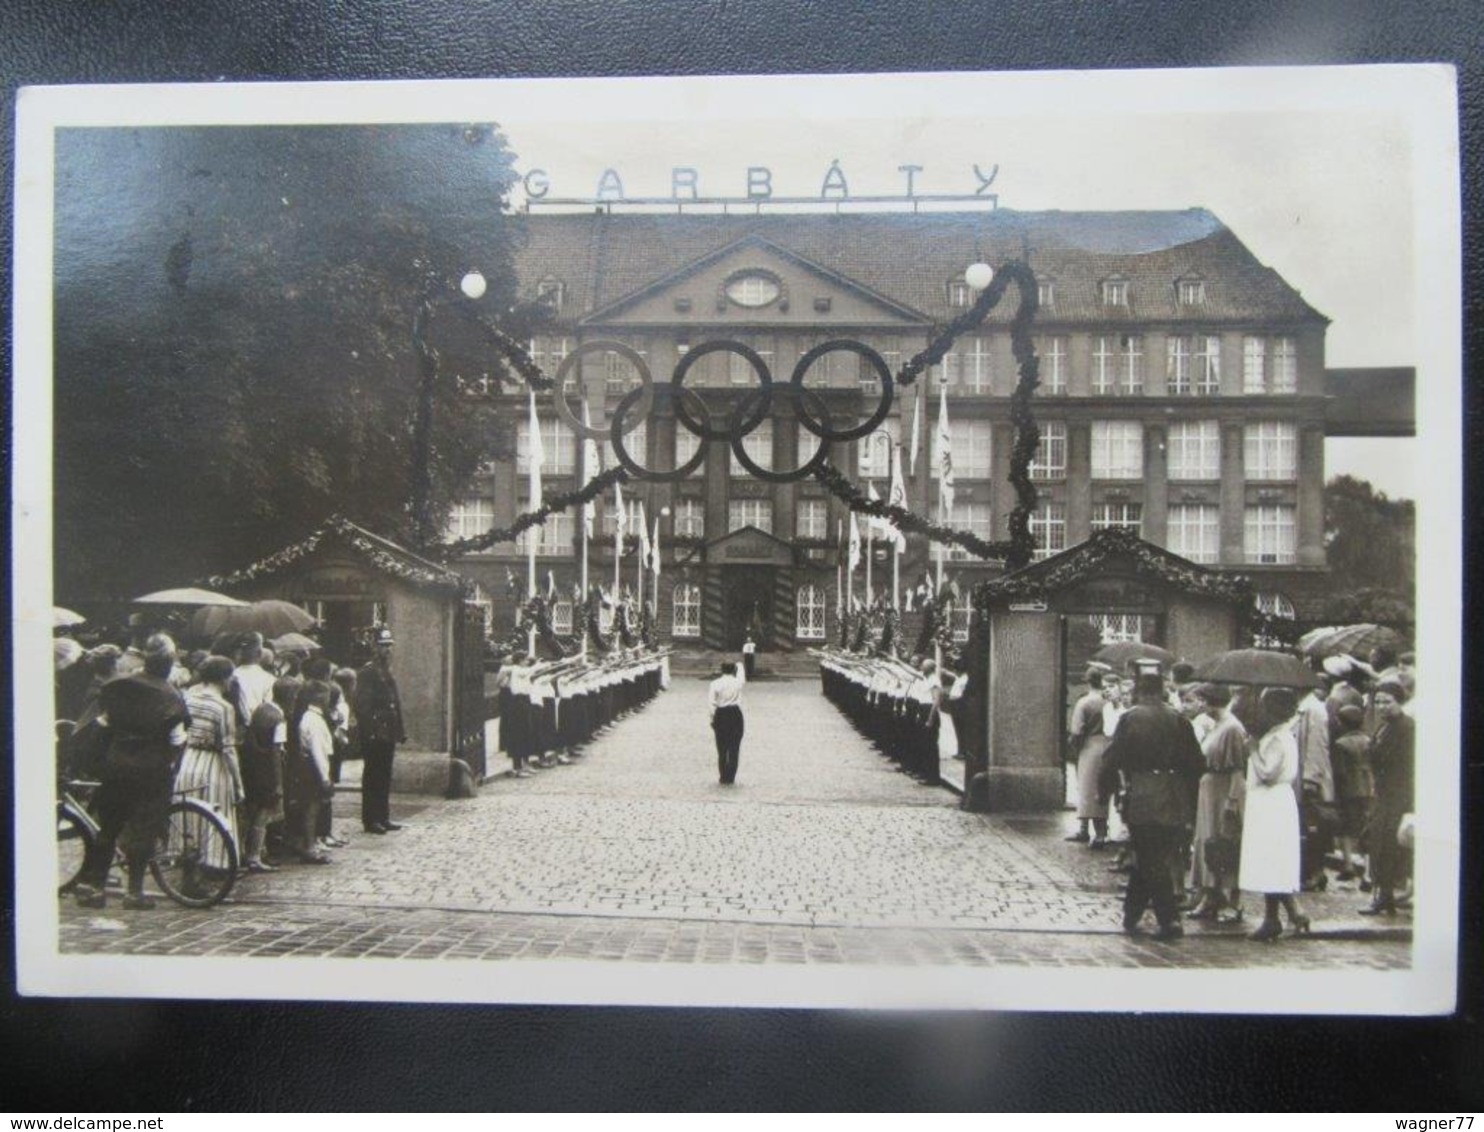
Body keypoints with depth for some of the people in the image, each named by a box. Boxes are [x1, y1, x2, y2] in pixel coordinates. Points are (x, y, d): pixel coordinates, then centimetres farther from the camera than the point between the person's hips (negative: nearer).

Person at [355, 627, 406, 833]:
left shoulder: (389, 672, 16)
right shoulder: (367, 672, -10)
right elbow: (362, 705, -16)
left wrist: (400, 730, 15)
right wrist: (371, 730, -21)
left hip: (388, 734, 8)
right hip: (374, 736, -8)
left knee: (385, 777, 13)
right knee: (372, 777, -2)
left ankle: (383, 817, 20)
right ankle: (370, 820, 4)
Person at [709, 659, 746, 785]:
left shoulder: (715, 683, -6)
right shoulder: (738, 682, -2)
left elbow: (712, 704, -8)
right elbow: (743, 678, 24)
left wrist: (712, 720, 2)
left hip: (721, 715, 0)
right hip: (735, 714, 0)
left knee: (722, 748, 9)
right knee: (734, 748, 7)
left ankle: (723, 778, 14)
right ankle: (730, 778, 7)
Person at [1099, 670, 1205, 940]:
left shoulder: (1129, 718, -5)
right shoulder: (1178, 720, 2)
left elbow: (1113, 758, -6)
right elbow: (1197, 763, 4)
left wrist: (1106, 789, 7)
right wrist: (1189, 794, 16)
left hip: (1141, 799, -3)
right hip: (1174, 802, 3)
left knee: (1149, 861, 5)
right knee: (1157, 860, 15)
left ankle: (1170, 920, -2)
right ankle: (1131, 915, 21)